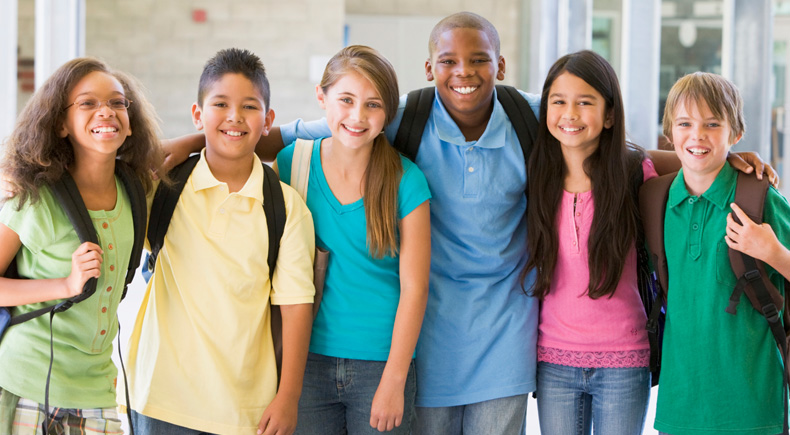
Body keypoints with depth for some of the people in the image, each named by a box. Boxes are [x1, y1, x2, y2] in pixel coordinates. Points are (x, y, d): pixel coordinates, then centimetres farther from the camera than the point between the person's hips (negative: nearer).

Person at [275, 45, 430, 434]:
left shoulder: (406, 182, -7)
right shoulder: (292, 163, 0)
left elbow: (413, 289, -7)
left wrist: (394, 380, -9)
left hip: (381, 363, -2)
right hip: (308, 359, 2)